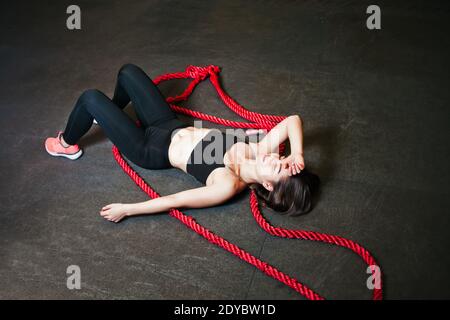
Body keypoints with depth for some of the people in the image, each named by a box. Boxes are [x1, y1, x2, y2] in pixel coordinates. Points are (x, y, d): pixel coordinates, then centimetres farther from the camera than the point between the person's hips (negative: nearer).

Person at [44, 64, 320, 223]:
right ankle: (110, 116, 47)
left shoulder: (228, 185, -32)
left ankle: (67, 145, 24)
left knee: (91, 98, -8)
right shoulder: (261, 151, -16)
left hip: (153, 149, -7)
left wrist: (126, 209, -28)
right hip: (172, 125, 7)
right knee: (128, 71, 14)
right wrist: (298, 153, -27)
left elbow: (175, 201, -31)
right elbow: (293, 119, -11)